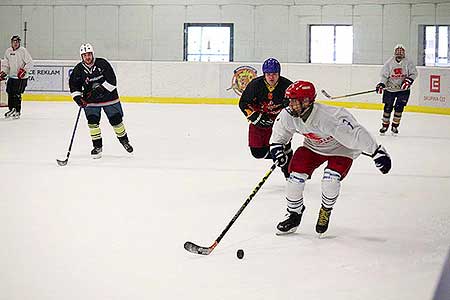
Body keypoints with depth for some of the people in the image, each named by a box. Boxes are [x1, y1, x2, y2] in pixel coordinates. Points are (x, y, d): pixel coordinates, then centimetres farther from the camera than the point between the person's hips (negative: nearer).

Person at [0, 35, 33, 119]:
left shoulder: (23, 51, -11)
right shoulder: (8, 51, 8)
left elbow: (30, 62, -14)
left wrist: (24, 70, -23)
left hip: (21, 77, -6)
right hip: (11, 76, 6)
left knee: (17, 94, -10)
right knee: (10, 93, 9)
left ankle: (17, 112, -4)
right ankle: (11, 109, 24)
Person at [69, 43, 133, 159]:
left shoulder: (102, 63, -14)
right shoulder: (79, 69, -7)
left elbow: (112, 80, -17)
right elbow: (74, 85, 0)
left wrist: (101, 89, -26)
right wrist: (78, 97, -14)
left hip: (109, 97, -1)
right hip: (91, 100, 1)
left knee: (116, 120, 4)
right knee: (92, 121, -10)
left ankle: (124, 140, 27)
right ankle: (97, 146, 4)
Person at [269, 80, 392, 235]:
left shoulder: (329, 117, -40)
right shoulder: (288, 115, -21)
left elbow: (356, 133, -36)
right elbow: (279, 131, 4)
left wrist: (378, 152, -35)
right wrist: (277, 147, -8)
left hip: (341, 149, -5)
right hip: (313, 147, 5)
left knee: (331, 179, -24)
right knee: (296, 175, -9)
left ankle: (326, 211, 7)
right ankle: (294, 215, 12)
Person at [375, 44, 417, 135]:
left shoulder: (408, 62, -4)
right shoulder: (389, 62, -3)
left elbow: (414, 73, -2)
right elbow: (384, 75, -4)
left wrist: (409, 80, -19)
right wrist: (381, 84, -19)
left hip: (403, 89, 0)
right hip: (390, 89, 0)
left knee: (399, 107, -6)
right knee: (388, 107, -1)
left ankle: (395, 126, 8)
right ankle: (385, 125, 15)